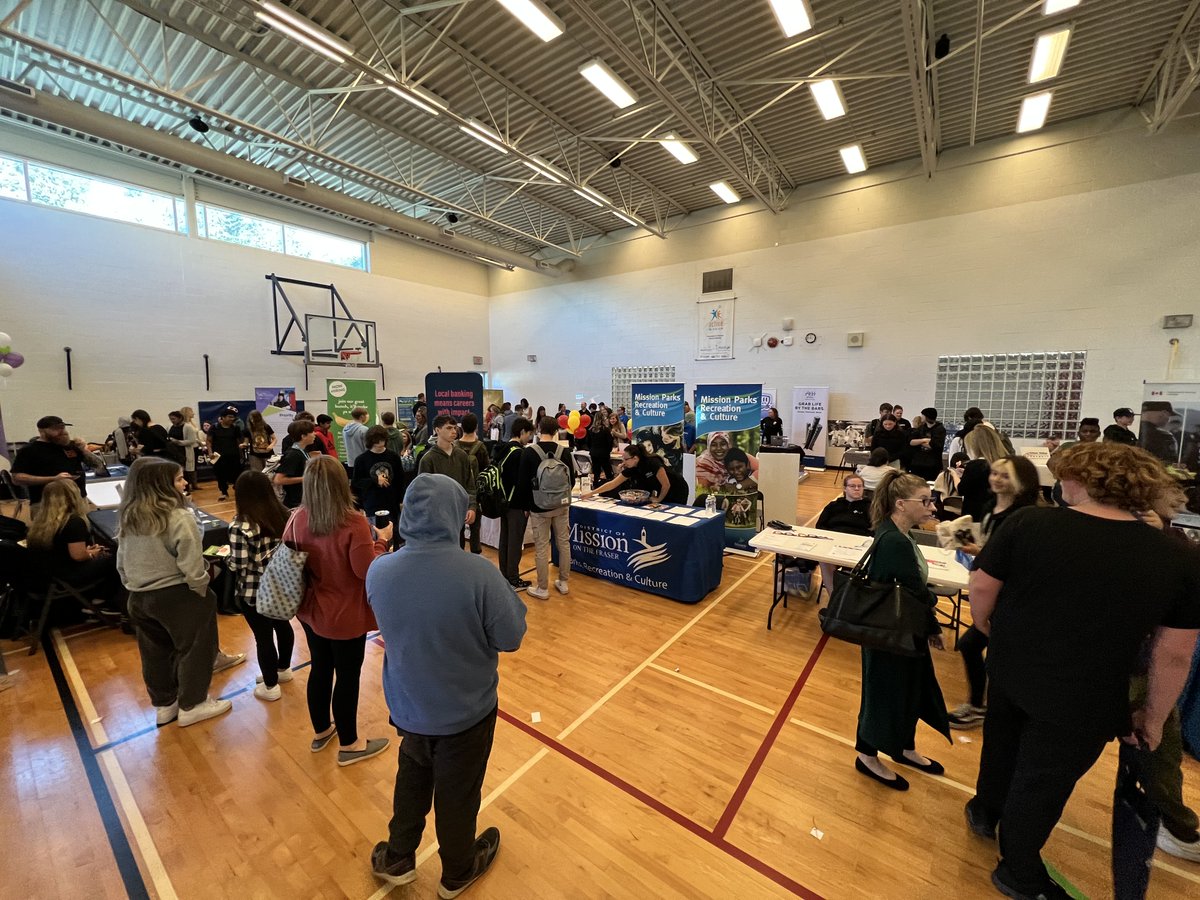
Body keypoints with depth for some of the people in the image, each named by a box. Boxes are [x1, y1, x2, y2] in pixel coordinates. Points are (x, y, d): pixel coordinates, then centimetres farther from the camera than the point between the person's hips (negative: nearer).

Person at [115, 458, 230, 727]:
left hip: (140, 598, 7)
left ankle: (163, 705, 38)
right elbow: (192, 568, -21)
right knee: (193, 649, 11)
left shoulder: (129, 518, 0)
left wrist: (134, 589, 22)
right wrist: (203, 594, -6)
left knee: (155, 653, 21)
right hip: (176, 596, -7)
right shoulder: (180, 518, -23)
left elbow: (121, 562, 10)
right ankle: (191, 706, 25)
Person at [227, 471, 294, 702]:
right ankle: (283, 669, 46)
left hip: (254, 592, -5)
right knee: (282, 625, 24)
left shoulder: (240, 526, -21)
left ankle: (270, 687, 27)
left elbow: (238, 565, -18)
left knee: (263, 636, 10)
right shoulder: (284, 513, -6)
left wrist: (228, 557, 2)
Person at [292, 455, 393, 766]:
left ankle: (321, 732, 45)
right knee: (347, 678, 12)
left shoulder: (299, 518, -8)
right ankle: (349, 745, 31)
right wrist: (381, 541, -10)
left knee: (320, 670, 24)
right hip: (345, 617, -6)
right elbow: (368, 571, -24)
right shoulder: (353, 522, -28)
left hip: (311, 611, 6)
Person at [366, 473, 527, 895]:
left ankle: (397, 858, 54)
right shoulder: (478, 574, -32)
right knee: (457, 793, 23)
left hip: (407, 707, 3)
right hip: (467, 711, -3)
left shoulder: (378, 571, -17)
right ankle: (457, 872, 50)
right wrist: (508, 595, -4)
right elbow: (511, 638, -20)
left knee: (412, 779, 32)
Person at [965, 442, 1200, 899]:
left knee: (1001, 745, 28)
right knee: (1042, 782, 18)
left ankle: (985, 812, 53)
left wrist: (984, 623, 12)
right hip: (1082, 704, -1)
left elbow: (982, 585, -10)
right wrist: (1154, 716, 9)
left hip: (1009, 672, 1)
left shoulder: (1028, 523, -16)